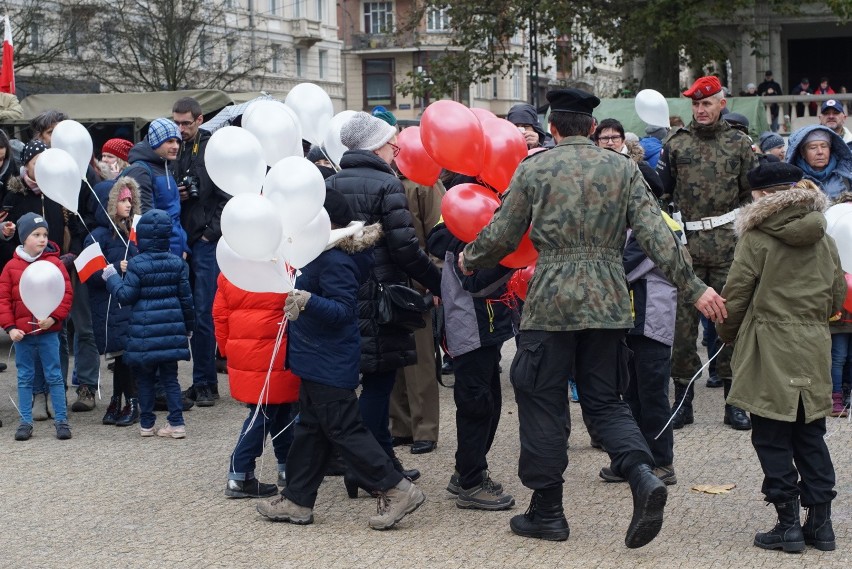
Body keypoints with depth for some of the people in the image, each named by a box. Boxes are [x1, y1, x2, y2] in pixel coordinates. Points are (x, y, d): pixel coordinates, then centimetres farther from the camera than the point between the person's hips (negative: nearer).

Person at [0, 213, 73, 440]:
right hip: (21, 333, 2)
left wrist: (54, 317, -17)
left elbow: (66, 294, -5)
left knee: (54, 377, 4)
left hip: (48, 331, -1)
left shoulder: (55, 263, -3)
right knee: (24, 378, 10)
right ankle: (25, 422, 17)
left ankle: (61, 420, 11)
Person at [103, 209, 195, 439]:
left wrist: (111, 278, 7)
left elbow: (126, 295, -8)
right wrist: (188, 325, 18)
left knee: (145, 378, 9)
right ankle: (176, 423, 4)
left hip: (145, 329, -3)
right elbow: (185, 297, 7)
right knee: (170, 377, 9)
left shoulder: (137, 264, -11)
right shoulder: (177, 262, 2)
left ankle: (146, 424, 14)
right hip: (171, 329, 3)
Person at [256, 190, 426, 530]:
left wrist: (308, 301, -41)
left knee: (344, 430, -6)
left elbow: (342, 310, -28)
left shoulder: (336, 262, -23)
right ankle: (297, 501, 24)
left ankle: (397, 491, -2)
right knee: (310, 429, 15)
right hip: (319, 361, 11)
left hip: (329, 364, -11)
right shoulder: (328, 253, 7)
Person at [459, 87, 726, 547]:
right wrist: (693, 287, -1)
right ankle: (642, 474, -11)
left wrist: (470, 259, 22)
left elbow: (502, 236, 3)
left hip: (550, 302, -3)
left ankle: (546, 512, 13)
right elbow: (656, 234, -3)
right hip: (608, 302, 3)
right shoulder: (623, 168, 5)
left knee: (542, 402, 8)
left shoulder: (534, 167, 0)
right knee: (603, 399, 14)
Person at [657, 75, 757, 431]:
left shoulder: (739, 144, 9)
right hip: (686, 242, 0)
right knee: (682, 321, 0)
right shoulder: (676, 144, 9)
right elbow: (660, 192, 9)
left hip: (728, 244, 0)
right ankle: (683, 400, 9)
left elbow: (752, 194, 10)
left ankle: (734, 402, 10)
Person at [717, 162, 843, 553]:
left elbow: (734, 296, -7)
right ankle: (820, 522, 13)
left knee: (772, 439, 3)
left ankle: (788, 524, 2)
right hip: (815, 350, 6)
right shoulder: (825, 242, 8)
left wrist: (727, 334, 10)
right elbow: (837, 297, 15)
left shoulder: (756, 239, -10)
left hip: (770, 353, -5)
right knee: (810, 436, 13)